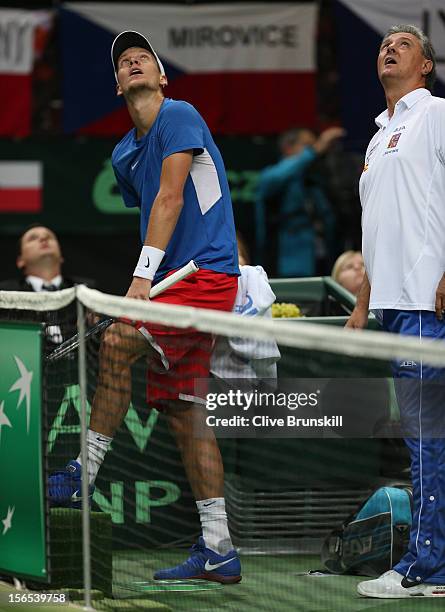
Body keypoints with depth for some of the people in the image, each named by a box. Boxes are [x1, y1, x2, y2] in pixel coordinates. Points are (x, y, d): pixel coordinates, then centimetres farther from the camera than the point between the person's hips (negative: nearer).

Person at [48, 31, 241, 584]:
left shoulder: (179, 116, -7)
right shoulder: (124, 154, 17)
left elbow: (171, 198, -17)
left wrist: (144, 274, -23)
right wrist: (147, 283, 15)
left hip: (205, 272, -9)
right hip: (175, 280, 9)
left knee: (116, 342, -23)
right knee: (182, 411, 4)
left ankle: (84, 475, -15)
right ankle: (218, 551, 5)